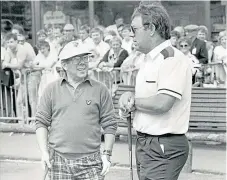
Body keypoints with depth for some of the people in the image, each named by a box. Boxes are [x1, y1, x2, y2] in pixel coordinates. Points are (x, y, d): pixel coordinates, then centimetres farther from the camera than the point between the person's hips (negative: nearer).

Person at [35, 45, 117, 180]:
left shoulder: (100, 90, 4)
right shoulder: (52, 90, 6)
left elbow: (109, 125, 5)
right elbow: (41, 122, 7)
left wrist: (107, 154, -1)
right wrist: (44, 152, -2)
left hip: (90, 163, -1)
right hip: (59, 162, 1)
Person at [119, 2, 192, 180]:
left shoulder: (172, 58, -15)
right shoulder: (149, 59, 16)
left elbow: (162, 104, -25)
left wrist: (131, 100, -9)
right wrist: (130, 97, -4)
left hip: (163, 147, -9)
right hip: (145, 143, 9)